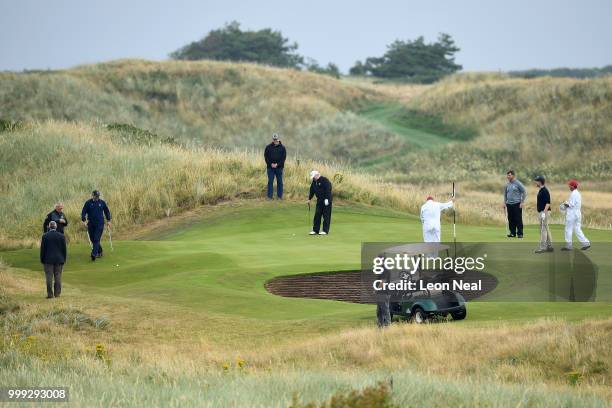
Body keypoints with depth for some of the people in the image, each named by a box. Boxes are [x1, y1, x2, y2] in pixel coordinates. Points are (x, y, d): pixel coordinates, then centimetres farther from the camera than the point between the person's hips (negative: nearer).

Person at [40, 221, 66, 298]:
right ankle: (57, 293, 5)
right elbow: (64, 249, 3)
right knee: (58, 277, 5)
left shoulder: (45, 236, -6)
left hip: (48, 260, -2)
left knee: (49, 277, 0)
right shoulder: (61, 236, -1)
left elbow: (42, 249, -3)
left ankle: (50, 293, -3)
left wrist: (42, 260, 4)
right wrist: (64, 259, 12)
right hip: (59, 259, 2)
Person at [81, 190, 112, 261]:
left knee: (96, 239, -11)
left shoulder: (102, 202, 2)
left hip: (100, 224, -2)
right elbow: (83, 212, 0)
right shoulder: (88, 203, 0)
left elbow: (107, 211, 14)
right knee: (92, 239, 8)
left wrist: (108, 220, 11)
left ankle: (94, 254, -16)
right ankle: (100, 251, 29)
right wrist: (83, 220, -12)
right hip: (91, 224, 2)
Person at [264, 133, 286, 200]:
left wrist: (277, 164, -12)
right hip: (270, 167, 0)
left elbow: (284, 157, 0)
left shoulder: (282, 148, 4)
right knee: (270, 181, 0)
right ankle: (270, 196, 2)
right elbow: (266, 156, 3)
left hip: (279, 167, 0)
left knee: (279, 182, 2)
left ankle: (280, 196, 7)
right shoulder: (268, 147, 5)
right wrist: (271, 164, -10)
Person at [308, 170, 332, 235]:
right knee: (317, 215, 3)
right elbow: (312, 191, 19)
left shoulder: (324, 180, -13)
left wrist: (326, 199, -21)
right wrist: (309, 199, 13)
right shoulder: (314, 182, 11)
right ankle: (315, 230, 7)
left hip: (326, 200, -7)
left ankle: (325, 230, -1)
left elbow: (328, 189, -18)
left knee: (326, 215, -4)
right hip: (319, 200, 7)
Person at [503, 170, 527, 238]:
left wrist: (522, 202, -10)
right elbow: (505, 193, 23)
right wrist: (504, 202, 13)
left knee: (518, 219, -6)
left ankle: (520, 233, -3)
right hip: (509, 204, 6)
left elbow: (524, 192, -5)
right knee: (511, 220, 6)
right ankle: (512, 233, 13)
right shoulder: (507, 184, 12)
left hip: (517, 204, -6)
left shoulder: (518, 183, -5)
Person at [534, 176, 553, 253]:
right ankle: (549, 246, 16)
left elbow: (548, 203, -21)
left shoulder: (545, 191, -17)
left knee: (543, 230, -9)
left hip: (544, 212, -11)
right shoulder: (540, 190, 14)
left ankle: (542, 247, -10)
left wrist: (544, 213, -25)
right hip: (541, 212, 11)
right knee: (546, 230, 12)